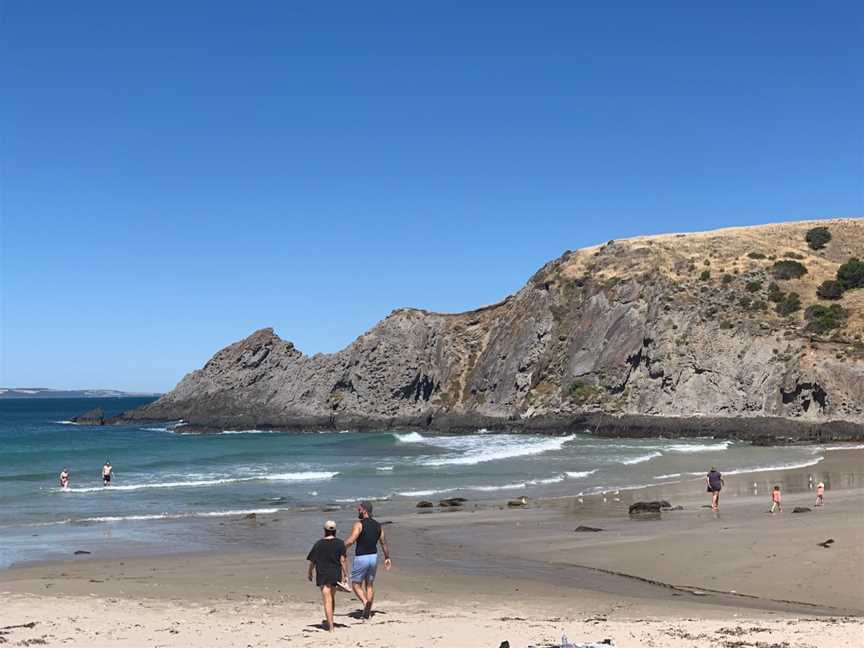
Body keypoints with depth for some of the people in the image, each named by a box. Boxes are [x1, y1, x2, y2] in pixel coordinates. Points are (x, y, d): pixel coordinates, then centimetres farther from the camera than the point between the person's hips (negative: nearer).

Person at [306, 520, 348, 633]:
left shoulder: (318, 544, -5)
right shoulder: (340, 543, -3)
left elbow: (312, 561, 0)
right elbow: (342, 560, -7)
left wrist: (309, 573, 16)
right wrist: (345, 575, -1)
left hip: (322, 575, -2)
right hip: (336, 574, 2)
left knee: (327, 600, -2)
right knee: (332, 597, 21)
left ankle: (331, 626, -7)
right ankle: (329, 622, 31)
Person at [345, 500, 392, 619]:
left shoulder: (359, 524, -14)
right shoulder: (378, 525, 6)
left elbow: (351, 540, -23)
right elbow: (384, 543, 10)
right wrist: (387, 558, 19)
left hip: (361, 558, -6)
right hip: (374, 556, 6)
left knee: (356, 584, 8)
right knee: (370, 585, 17)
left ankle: (365, 602, -17)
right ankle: (367, 612, 18)